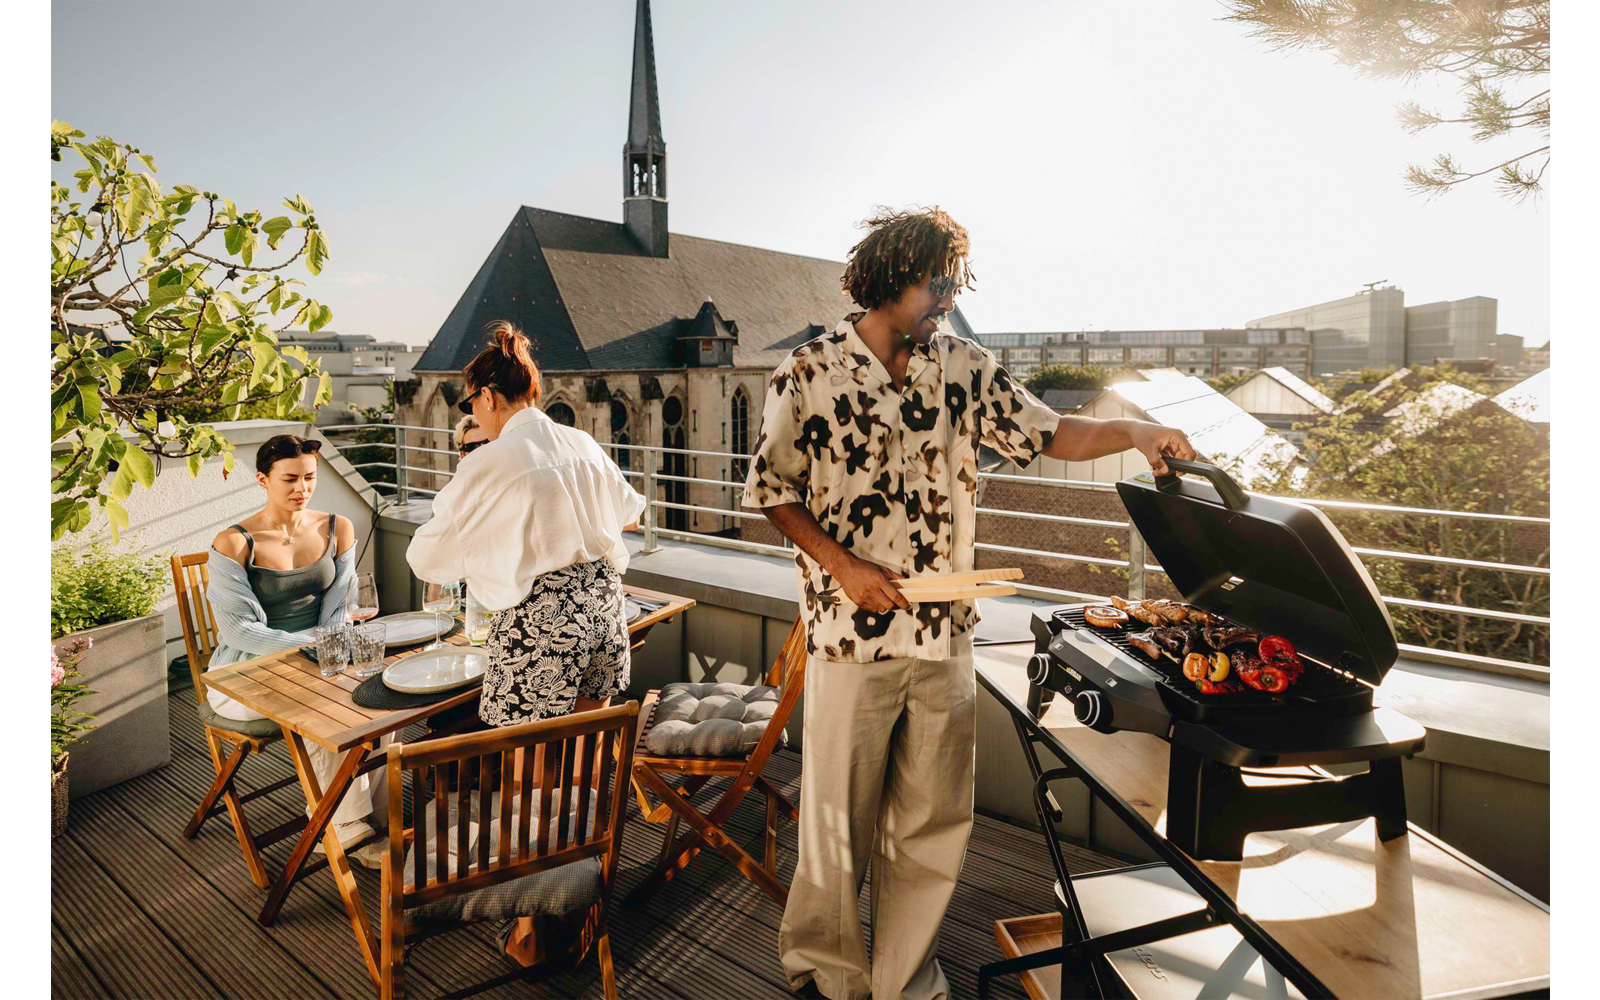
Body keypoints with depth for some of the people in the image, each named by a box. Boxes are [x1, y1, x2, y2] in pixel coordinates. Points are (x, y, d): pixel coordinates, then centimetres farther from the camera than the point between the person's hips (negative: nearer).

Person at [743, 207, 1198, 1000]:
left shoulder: (964, 367, 4)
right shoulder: (810, 372, -5)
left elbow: (1045, 433, 6)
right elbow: (770, 487, -1)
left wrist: (1132, 431, -11)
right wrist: (842, 564, -11)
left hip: (944, 630, 4)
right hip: (851, 629, -3)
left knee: (932, 815, 14)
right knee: (840, 809, 11)